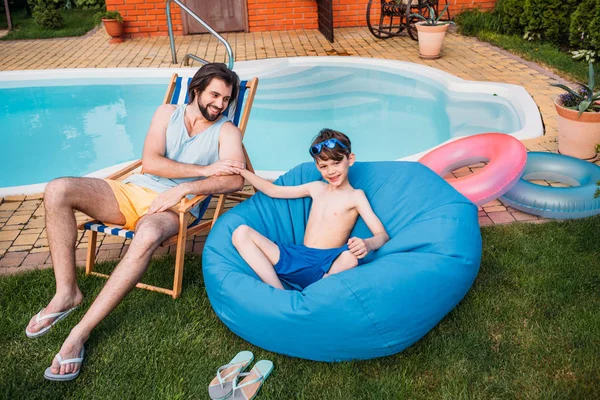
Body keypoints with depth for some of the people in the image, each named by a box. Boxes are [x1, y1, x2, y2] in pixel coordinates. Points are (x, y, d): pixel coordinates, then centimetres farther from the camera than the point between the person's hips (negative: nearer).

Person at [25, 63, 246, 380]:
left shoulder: (226, 131, 5)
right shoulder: (167, 113, 13)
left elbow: (235, 179, -13)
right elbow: (149, 162, -2)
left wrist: (183, 188, -23)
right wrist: (204, 169, -11)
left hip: (174, 206, -4)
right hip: (132, 191, 4)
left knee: (148, 236, -40)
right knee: (58, 190, -18)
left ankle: (81, 332, -30)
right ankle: (66, 292, -10)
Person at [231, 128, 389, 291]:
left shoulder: (355, 195, 5)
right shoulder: (316, 188, 19)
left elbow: (382, 235, -5)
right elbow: (273, 190, 28)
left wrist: (368, 244, -28)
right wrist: (242, 171, 24)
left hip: (328, 265, -5)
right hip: (297, 256, 5)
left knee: (351, 257, -41)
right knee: (241, 233, -14)